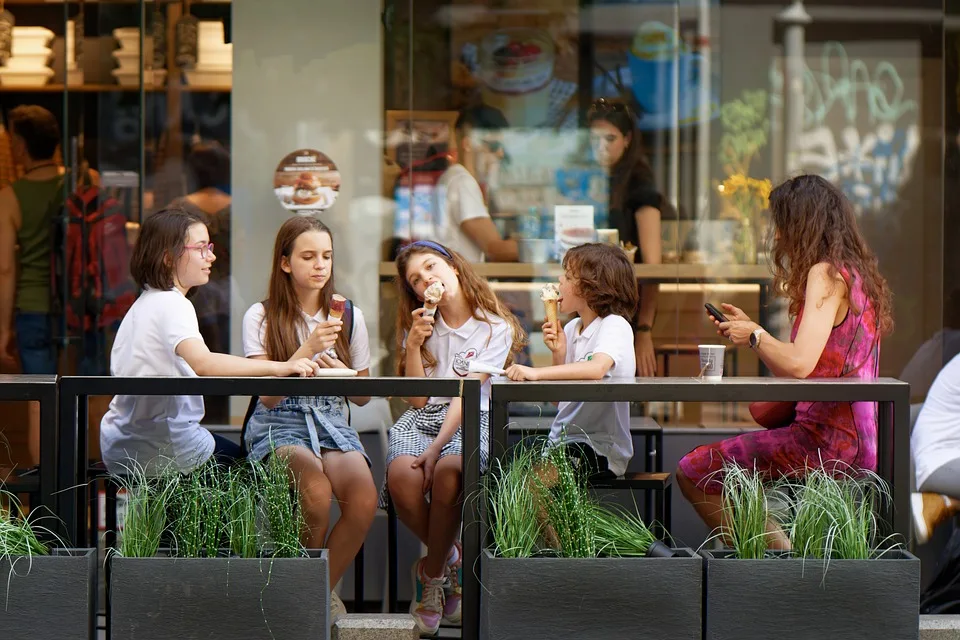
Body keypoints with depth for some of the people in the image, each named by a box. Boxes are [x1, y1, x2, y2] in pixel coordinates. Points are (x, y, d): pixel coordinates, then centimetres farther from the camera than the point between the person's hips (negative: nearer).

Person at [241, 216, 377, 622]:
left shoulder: (349, 316, 10)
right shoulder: (261, 316, 1)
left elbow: (363, 396, 15)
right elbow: (268, 395, -8)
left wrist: (341, 373, -7)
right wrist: (308, 349, -17)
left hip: (331, 421, 3)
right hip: (278, 425, -3)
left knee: (364, 498, -31)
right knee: (316, 489, -37)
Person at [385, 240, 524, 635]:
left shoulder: (494, 328, 2)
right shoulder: (419, 326, 15)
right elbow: (417, 398, 6)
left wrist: (438, 447, -22)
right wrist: (413, 345, -7)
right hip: (420, 420, 3)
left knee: (447, 473, -37)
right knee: (402, 474, -32)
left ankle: (432, 575, -15)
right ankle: (448, 558, -4)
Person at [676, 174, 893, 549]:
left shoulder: (826, 273, -14)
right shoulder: (857, 272, 16)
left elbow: (799, 365, -24)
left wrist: (755, 335, -7)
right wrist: (749, 330, 24)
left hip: (829, 441, -10)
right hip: (858, 440, 10)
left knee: (693, 474, -9)